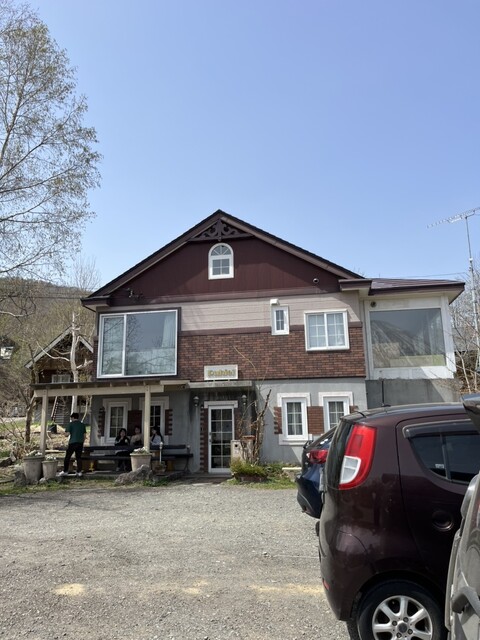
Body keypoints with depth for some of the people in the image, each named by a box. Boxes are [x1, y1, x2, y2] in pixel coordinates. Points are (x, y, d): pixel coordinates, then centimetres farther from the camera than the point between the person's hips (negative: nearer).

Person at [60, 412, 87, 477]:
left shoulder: (70, 424, -4)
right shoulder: (82, 425, 10)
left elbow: (66, 434, -10)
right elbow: (84, 435, 10)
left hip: (72, 443, -4)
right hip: (80, 443, 4)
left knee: (67, 457, 7)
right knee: (78, 457, 8)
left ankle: (65, 471, 10)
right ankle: (79, 472, 6)